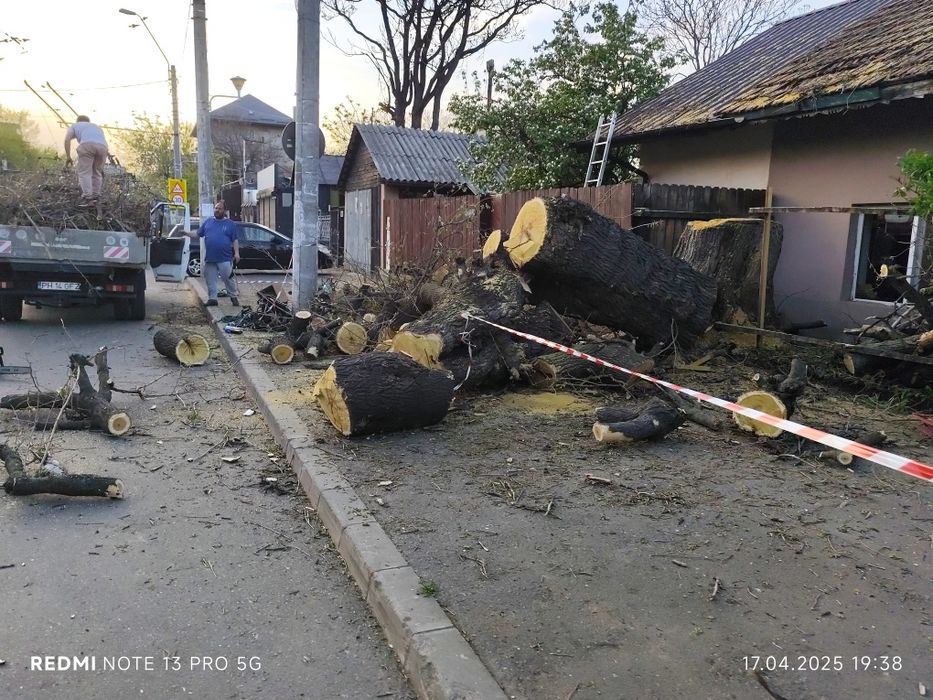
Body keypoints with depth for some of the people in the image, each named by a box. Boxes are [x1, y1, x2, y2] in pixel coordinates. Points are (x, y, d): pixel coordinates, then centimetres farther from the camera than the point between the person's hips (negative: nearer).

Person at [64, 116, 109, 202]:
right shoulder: (97, 127, 42)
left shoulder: (74, 126, 31)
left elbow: (67, 139, 12)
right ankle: (95, 195, 21)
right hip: (102, 146, 3)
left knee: (84, 173, 4)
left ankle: (88, 197, -8)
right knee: (97, 172, 19)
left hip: (87, 145, -3)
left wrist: (68, 156, 14)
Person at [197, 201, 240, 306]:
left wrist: (237, 253, -8)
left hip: (225, 258, -3)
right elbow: (198, 234, 14)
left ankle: (233, 297, 12)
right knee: (210, 280, 6)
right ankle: (212, 298, 13)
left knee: (228, 278, -2)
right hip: (209, 258, 3)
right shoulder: (208, 221, 12)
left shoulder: (230, 224, 5)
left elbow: (235, 240, 2)